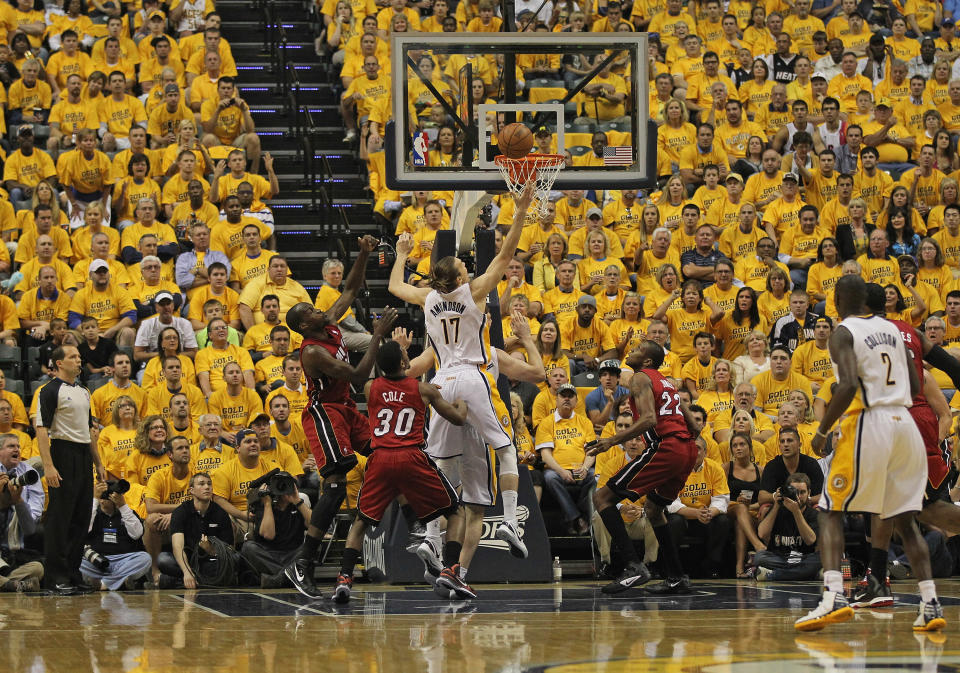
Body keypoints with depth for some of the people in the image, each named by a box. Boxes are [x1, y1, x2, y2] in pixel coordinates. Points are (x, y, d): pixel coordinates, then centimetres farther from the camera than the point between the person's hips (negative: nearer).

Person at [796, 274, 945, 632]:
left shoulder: (843, 333, -5)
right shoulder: (891, 328, 15)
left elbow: (849, 386, -19)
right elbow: (915, 385, 16)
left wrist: (822, 431, -11)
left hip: (866, 423, -6)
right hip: (904, 423, 6)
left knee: (831, 511, 0)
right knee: (905, 519, 13)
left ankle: (833, 596, -19)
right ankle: (930, 604, 3)